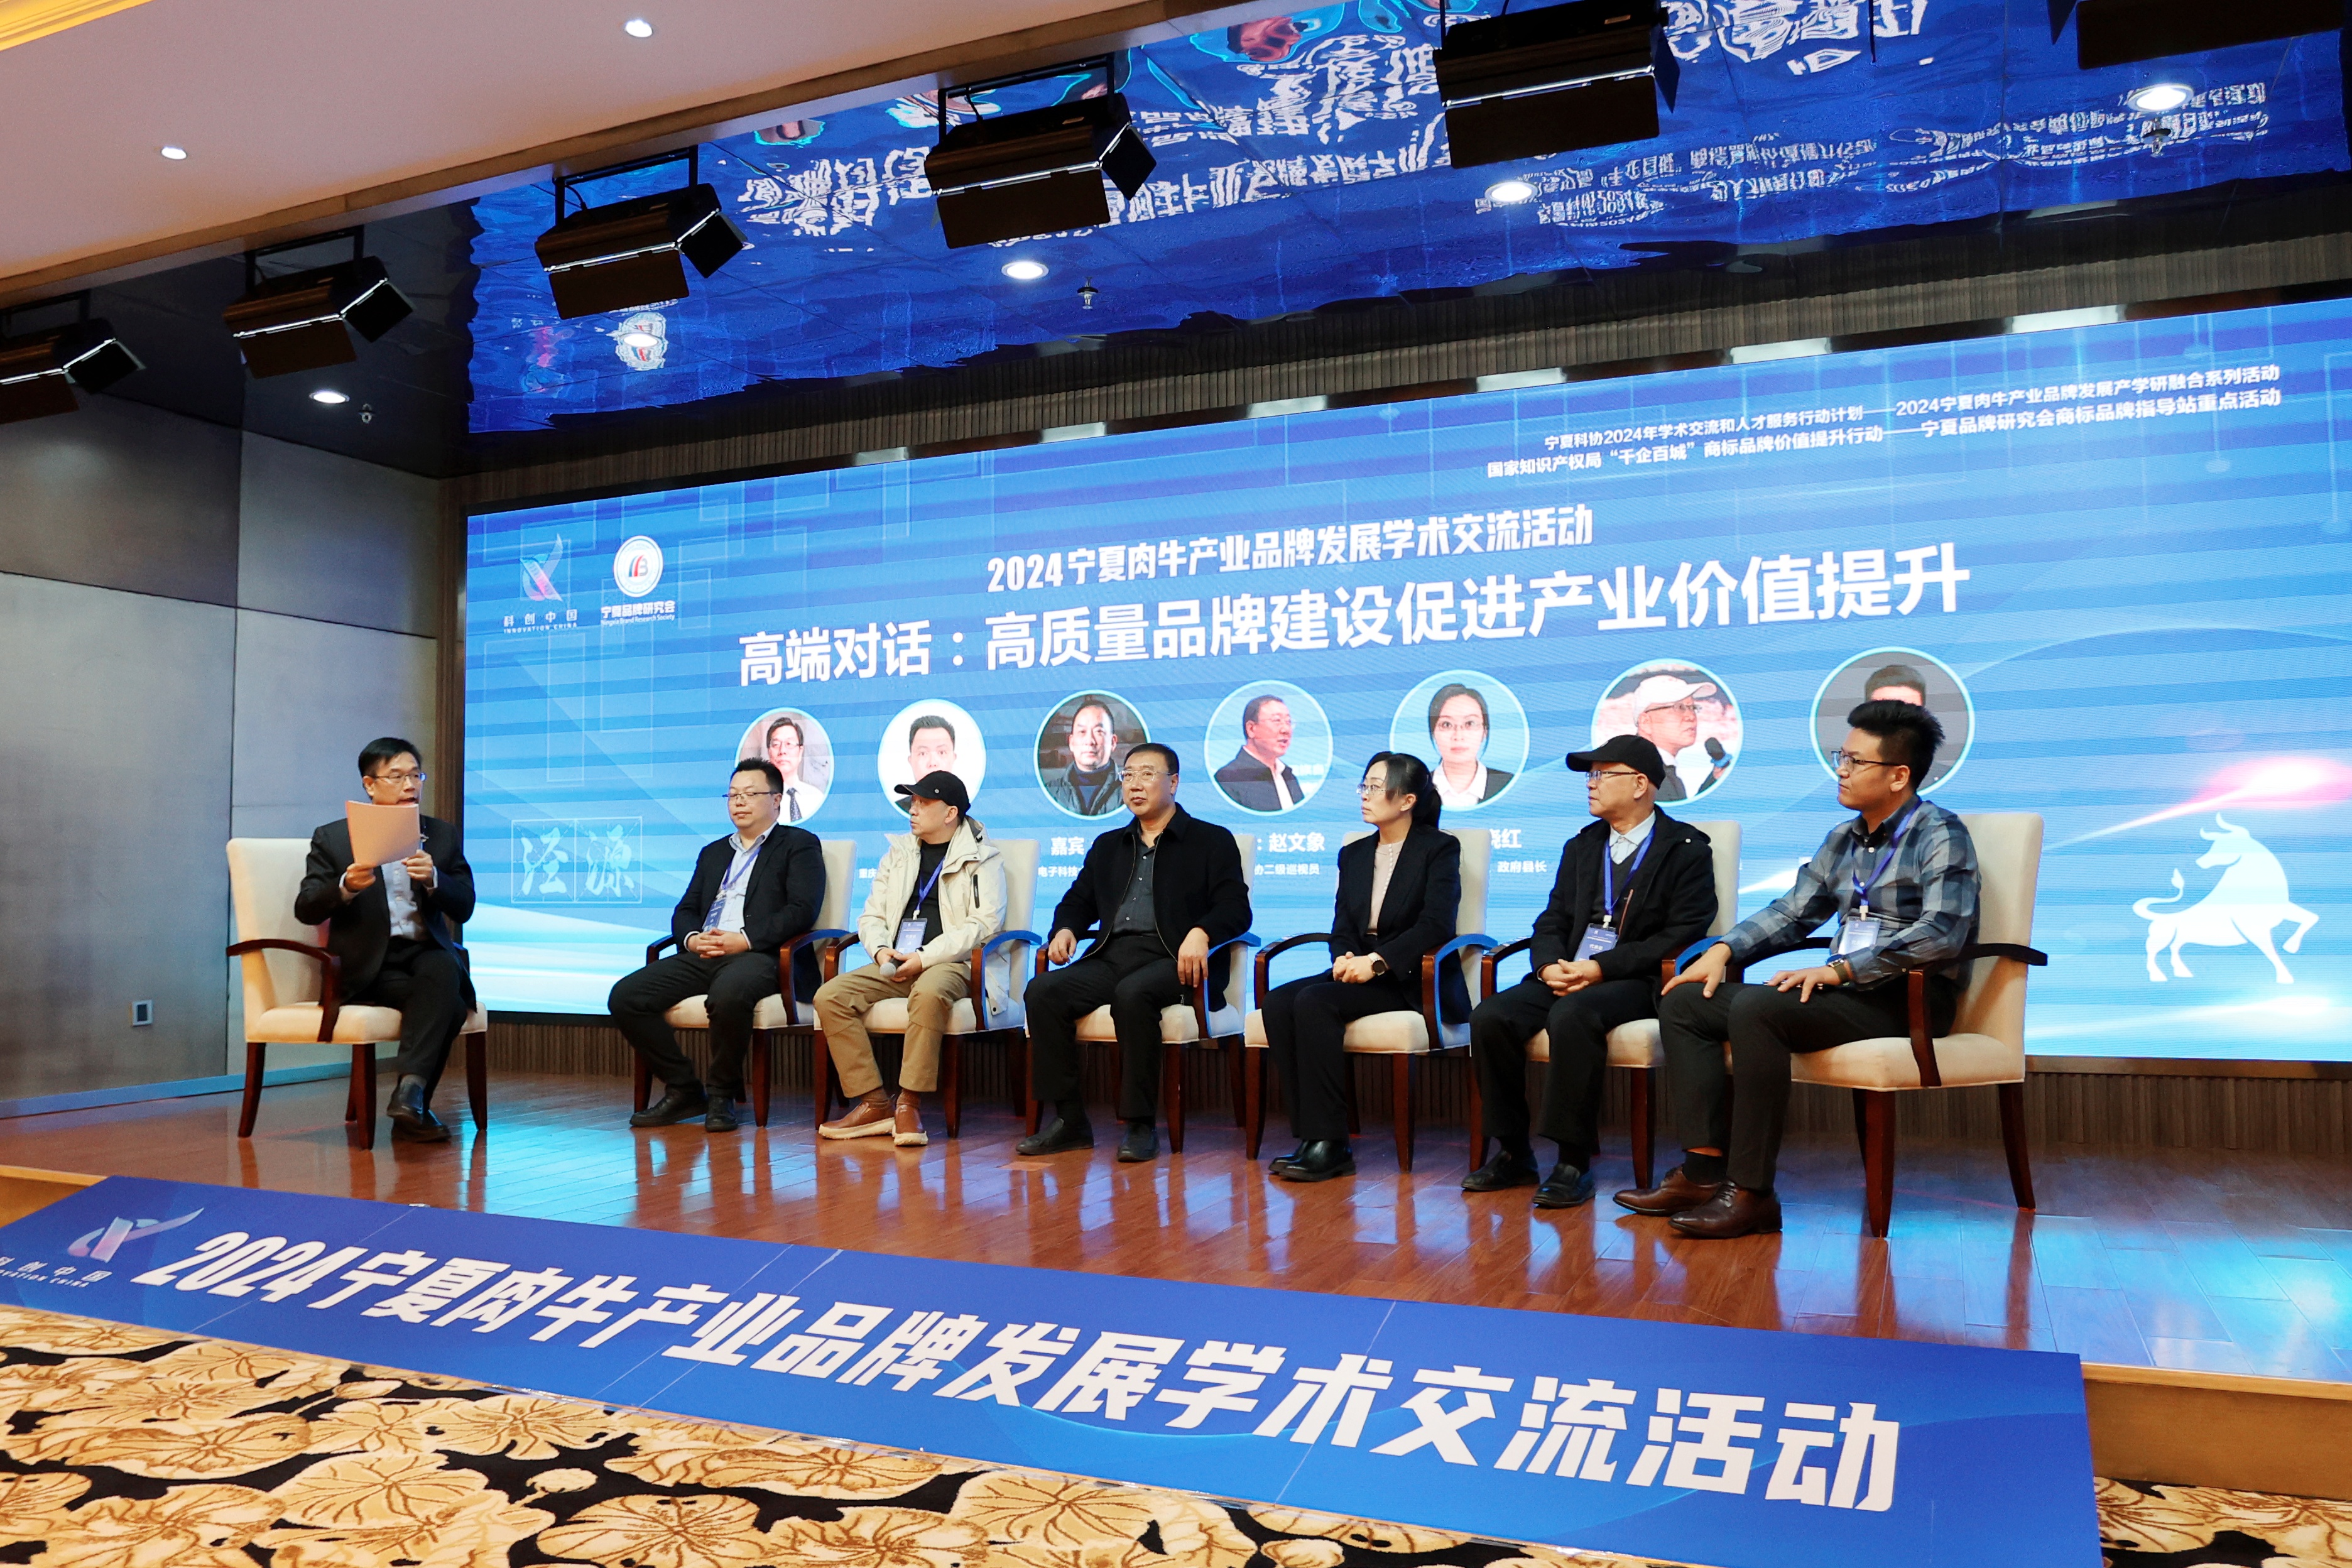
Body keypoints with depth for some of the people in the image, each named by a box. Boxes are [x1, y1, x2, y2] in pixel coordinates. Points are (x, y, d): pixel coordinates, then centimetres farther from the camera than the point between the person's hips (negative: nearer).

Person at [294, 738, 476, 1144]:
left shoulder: (443, 835, 14)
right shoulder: (333, 838, 8)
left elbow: (464, 909, 5)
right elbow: (306, 909, 0)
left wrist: (433, 879, -16)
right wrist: (345, 887, -21)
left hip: (428, 953, 2)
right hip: (368, 965, -2)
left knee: (443, 970, -35)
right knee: (447, 1004, -30)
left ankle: (409, 1092, -37)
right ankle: (412, 1107, -20)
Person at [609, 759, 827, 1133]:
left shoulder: (799, 845, 9)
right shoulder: (713, 853, 29)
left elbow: (802, 911, -5)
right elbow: (684, 911, 23)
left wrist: (745, 940, -17)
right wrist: (692, 938, -3)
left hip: (761, 956, -7)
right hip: (703, 956, 7)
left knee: (728, 994, -40)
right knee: (624, 996, -14)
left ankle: (722, 1095, -16)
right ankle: (684, 1090, -2)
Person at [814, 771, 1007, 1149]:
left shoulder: (982, 858, 4)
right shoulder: (898, 853, 21)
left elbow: (985, 922, -8)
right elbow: (871, 915, 20)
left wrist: (924, 958, -15)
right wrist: (880, 949, -4)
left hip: (953, 963, -6)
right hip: (895, 965, 6)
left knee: (929, 993, -40)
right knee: (830, 996, -19)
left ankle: (909, 1104, -30)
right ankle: (874, 1105, -19)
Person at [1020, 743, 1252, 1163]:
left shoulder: (1212, 842, 11)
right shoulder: (1107, 846, 27)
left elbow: (1235, 909, -1)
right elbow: (1078, 902, 28)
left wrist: (1200, 933, -22)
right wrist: (1065, 930, 4)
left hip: (1170, 961, -5)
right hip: (1111, 957, 5)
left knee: (1133, 994, -37)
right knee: (1043, 991, -22)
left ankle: (1141, 1125, -26)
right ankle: (1069, 1120, -16)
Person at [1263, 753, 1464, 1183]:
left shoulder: (1439, 848, 0)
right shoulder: (1353, 855, 19)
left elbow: (1436, 925, -12)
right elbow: (1341, 928, 14)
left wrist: (1377, 962, -22)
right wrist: (1344, 958, -10)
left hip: (1412, 981, -6)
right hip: (1358, 972, 7)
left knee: (1314, 1002, -30)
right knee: (1279, 1002, -22)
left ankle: (1329, 1144, -28)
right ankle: (1312, 1135, -22)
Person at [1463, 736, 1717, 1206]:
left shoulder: (1686, 850, 0)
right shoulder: (1581, 847, 20)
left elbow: (1682, 937, -9)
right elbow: (1552, 920, 16)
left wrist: (1602, 968, -18)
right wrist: (1550, 965, -8)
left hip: (1637, 982, -6)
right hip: (1568, 976, 6)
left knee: (1572, 1015, -37)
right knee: (1490, 1017, -20)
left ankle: (1574, 1162, -27)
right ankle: (1513, 1153, -7)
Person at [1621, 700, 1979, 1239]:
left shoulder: (1939, 835, -7)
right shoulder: (1842, 840, 18)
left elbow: (1942, 934, -22)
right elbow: (1791, 911, 23)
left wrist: (1839, 970, -26)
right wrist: (1723, 950, 6)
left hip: (1911, 997, -9)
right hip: (1847, 992, 9)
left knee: (1756, 1008, -33)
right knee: (1684, 1003, -3)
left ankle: (1752, 1193, -28)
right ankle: (1704, 1170, -14)